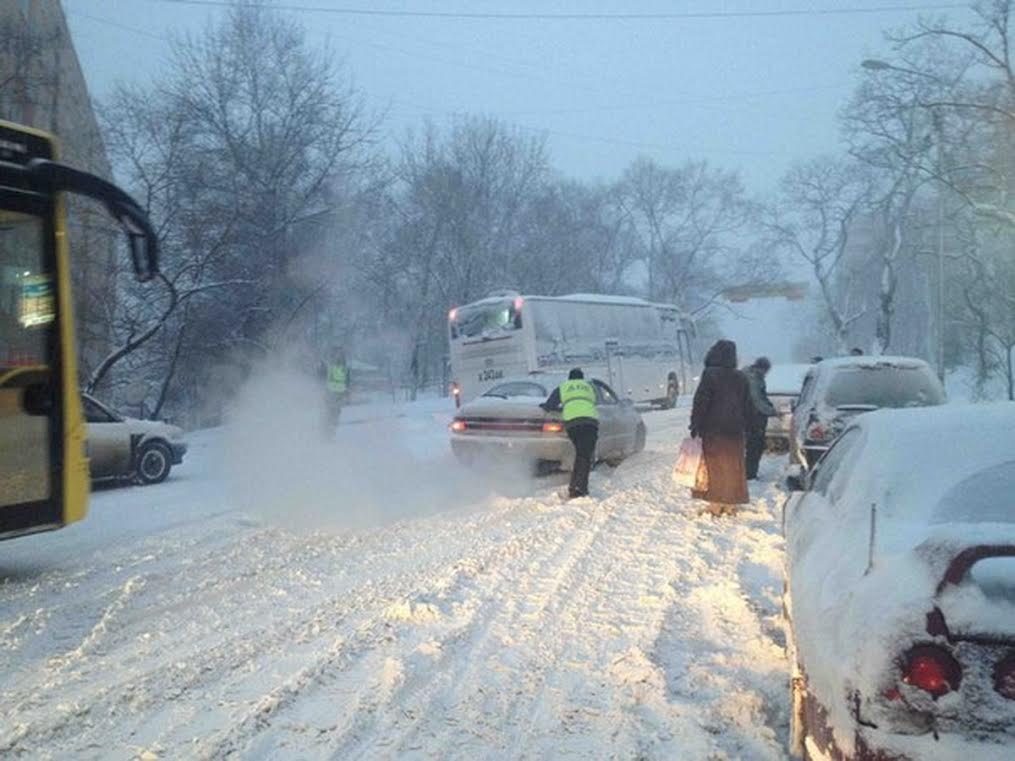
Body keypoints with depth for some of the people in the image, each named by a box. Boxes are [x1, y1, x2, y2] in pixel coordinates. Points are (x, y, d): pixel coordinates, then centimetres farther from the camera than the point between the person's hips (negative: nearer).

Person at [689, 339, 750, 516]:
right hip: (735, 430, 5)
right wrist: (743, 426, 19)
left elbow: (700, 402, -15)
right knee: (733, 466, 12)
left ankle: (716, 505, 1)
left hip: (713, 430, -5)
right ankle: (731, 504, 15)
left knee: (714, 466, 2)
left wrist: (695, 425, -10)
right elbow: (747, 405, 12)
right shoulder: (741, 378, 7)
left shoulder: (710, 374, -12)